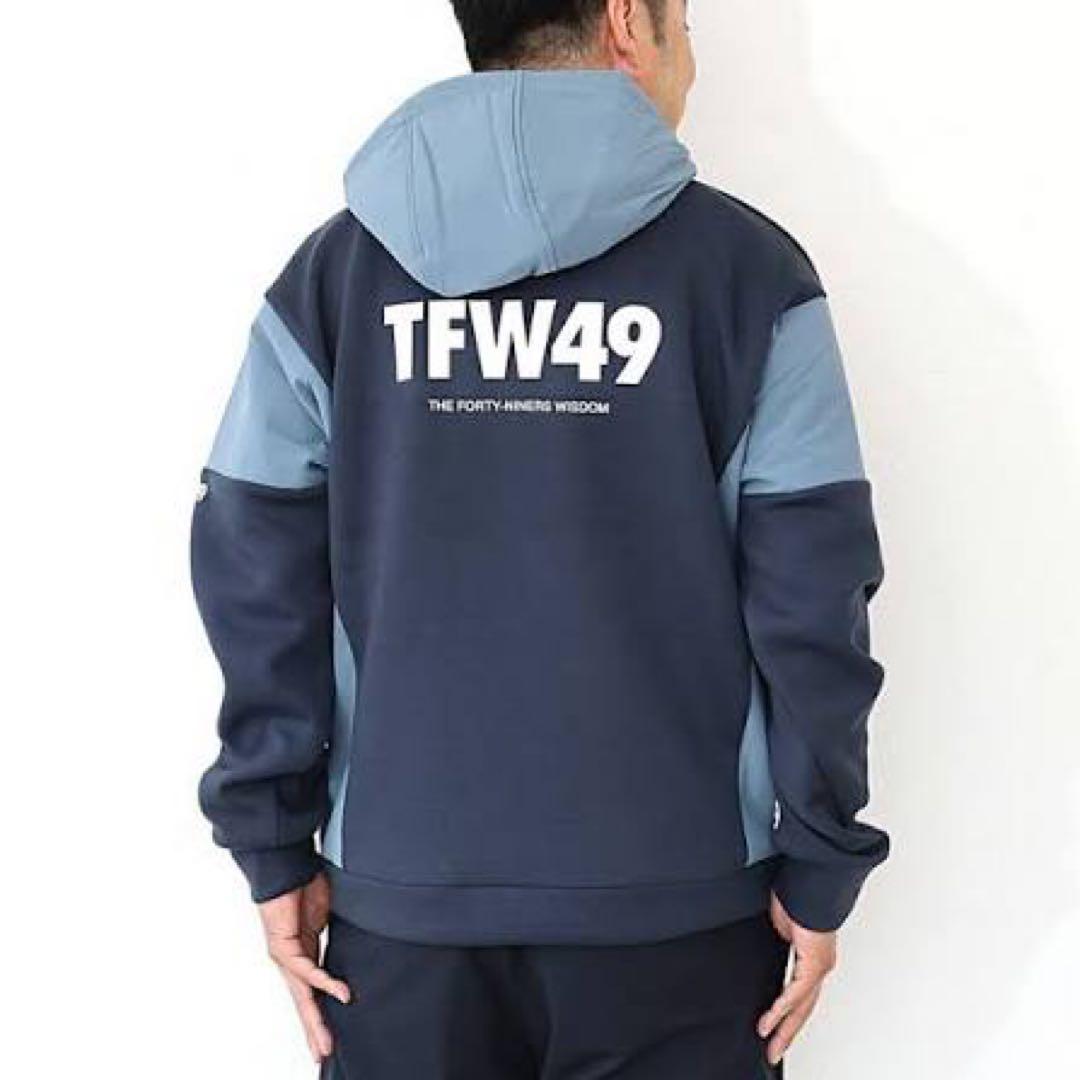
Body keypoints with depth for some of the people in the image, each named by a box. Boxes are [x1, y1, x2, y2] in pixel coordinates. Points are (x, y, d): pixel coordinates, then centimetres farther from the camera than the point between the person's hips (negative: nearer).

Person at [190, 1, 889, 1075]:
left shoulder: (332, 269, 0)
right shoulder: (743, 266, -6)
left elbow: (254, 578, -2)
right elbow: (809, 598, -8)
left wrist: (276, 848, 4)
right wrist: (819, 868, 0)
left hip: (403, 890, 2)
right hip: (675, 898, -2)